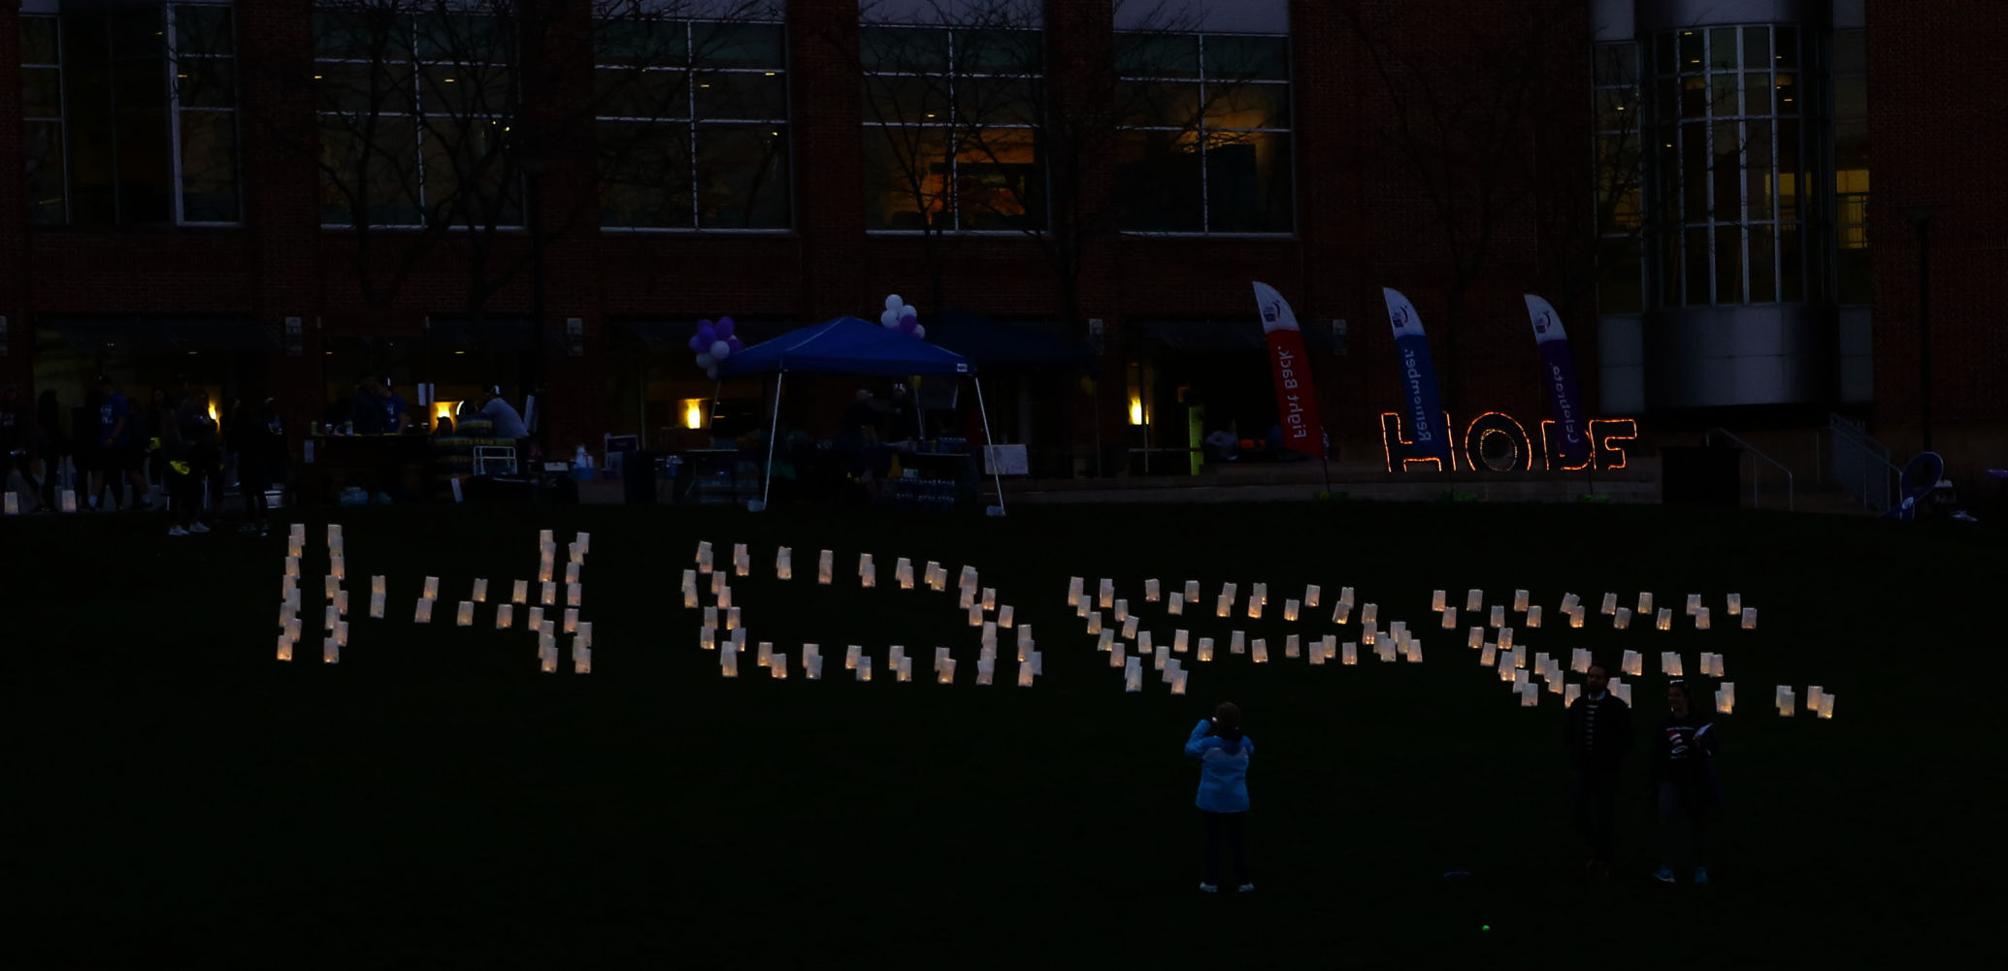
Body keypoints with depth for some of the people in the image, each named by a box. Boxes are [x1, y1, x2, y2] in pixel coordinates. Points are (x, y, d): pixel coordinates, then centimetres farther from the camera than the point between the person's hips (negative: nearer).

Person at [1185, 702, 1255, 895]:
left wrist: (1204, 724, 1)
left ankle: (1211, 882, 13)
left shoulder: (1209, 743, -19)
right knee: (1238, 841, 11)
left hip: (1211, 802, -2)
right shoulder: (1244, 743, -9)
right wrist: (1235, 730, 9)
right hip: (1237, 802, 2)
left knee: (1213, 841, 10)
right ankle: (1244, 881, 16)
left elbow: (1189, 749, 0)